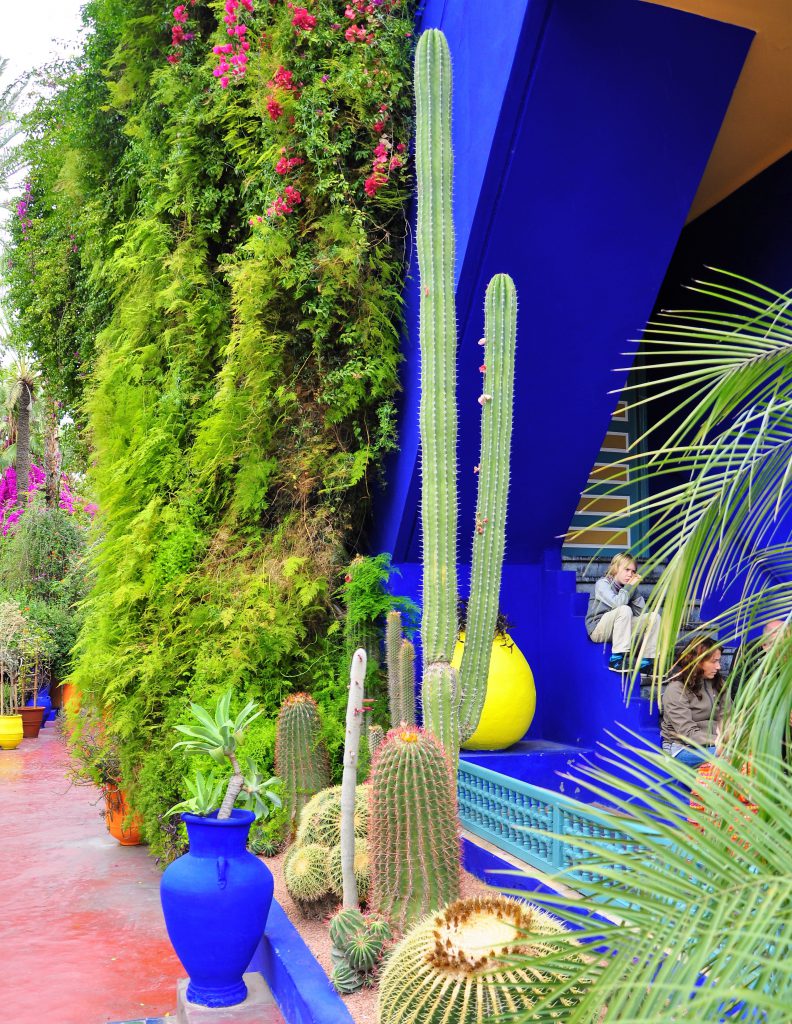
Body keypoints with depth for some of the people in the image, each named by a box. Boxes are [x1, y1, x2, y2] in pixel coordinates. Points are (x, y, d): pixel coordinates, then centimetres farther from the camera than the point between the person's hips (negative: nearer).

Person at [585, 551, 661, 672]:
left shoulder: (626, 587, 9)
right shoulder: (602, 584, -10)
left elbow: (641, 613, 0)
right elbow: (617, 603, -29)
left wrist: (634, 588, -6)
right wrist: (630, 586, -15)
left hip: (619, 630, 7)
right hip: (598, 630, -7)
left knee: (653, 616, -6)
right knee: (624, 609, -33)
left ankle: (646, 662, -6)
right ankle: (616, 660, -35)